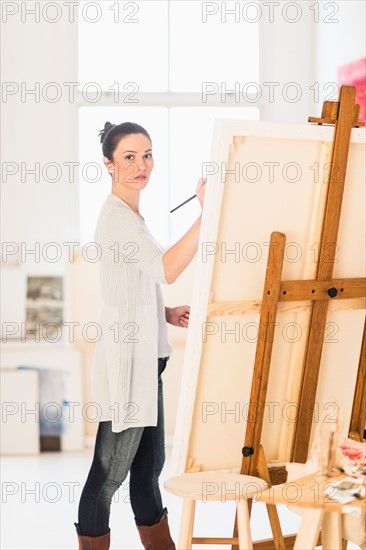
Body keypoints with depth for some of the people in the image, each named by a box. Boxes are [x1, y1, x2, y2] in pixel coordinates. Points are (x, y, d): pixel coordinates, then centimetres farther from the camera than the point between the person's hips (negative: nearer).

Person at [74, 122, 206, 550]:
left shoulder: (129, 214, 15)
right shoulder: (117, 216, -16)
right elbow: (166, 269, -32)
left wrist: (166, 313, 8)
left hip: (144, 359, 10)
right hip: (125, 361, -10)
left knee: (149, 465, 19)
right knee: (110, 472, 1)